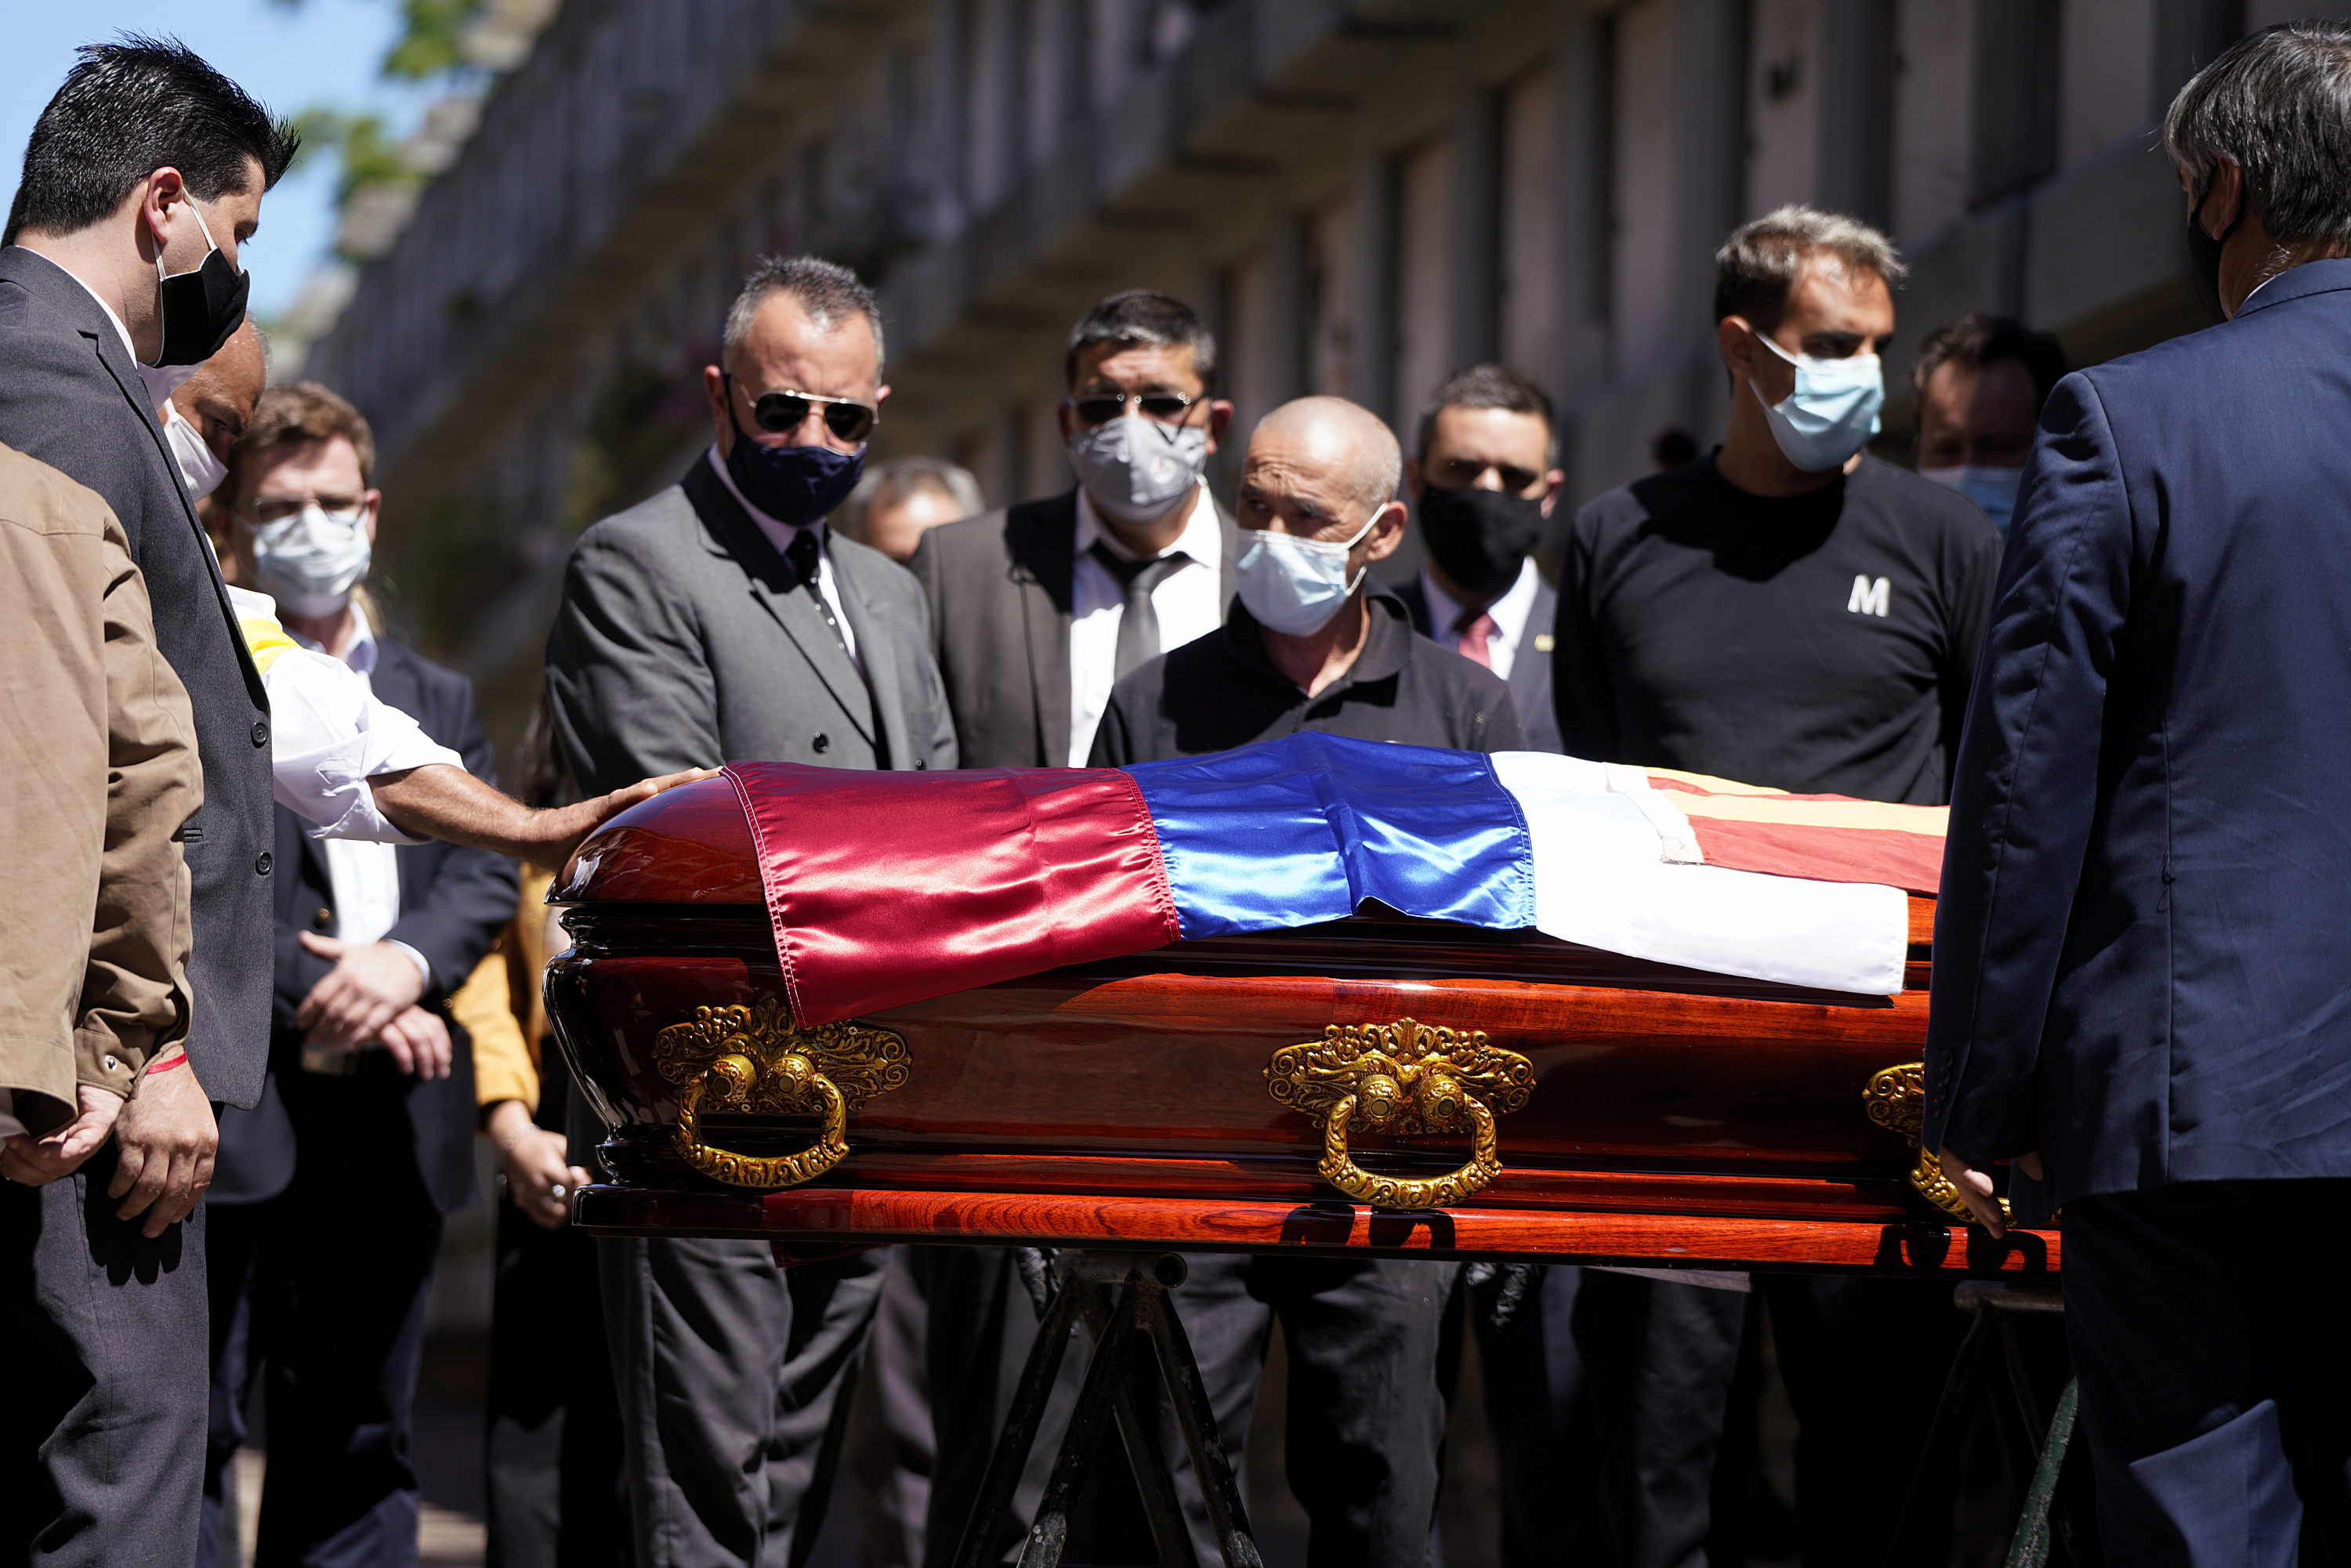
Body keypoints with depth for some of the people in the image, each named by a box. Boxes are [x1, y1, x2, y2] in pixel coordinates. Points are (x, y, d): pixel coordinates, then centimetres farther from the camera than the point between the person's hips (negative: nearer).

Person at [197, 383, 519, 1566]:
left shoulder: (437, 701, 20)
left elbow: (485, 872, 7)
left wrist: (407, 958, -14)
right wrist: (315, 998, -16)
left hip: (391, 1119, 5)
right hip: (230, 1119, -5)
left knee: (357, 1439, 9)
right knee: (191, 1431, -6)